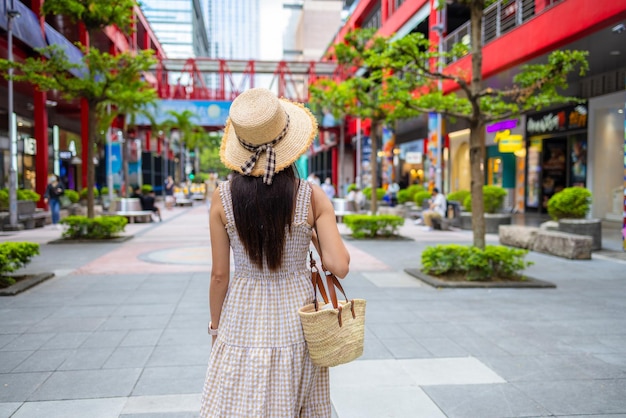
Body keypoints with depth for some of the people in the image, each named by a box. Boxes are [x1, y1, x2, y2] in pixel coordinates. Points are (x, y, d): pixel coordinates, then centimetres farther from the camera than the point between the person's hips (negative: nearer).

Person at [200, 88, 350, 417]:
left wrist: (215, 325, 10)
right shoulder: (312, 197, -11)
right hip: (296, 316, 1)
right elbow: (340, 266, -14)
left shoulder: (223, 198, -10)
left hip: (244, 321, 0)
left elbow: (219, 274, -5)